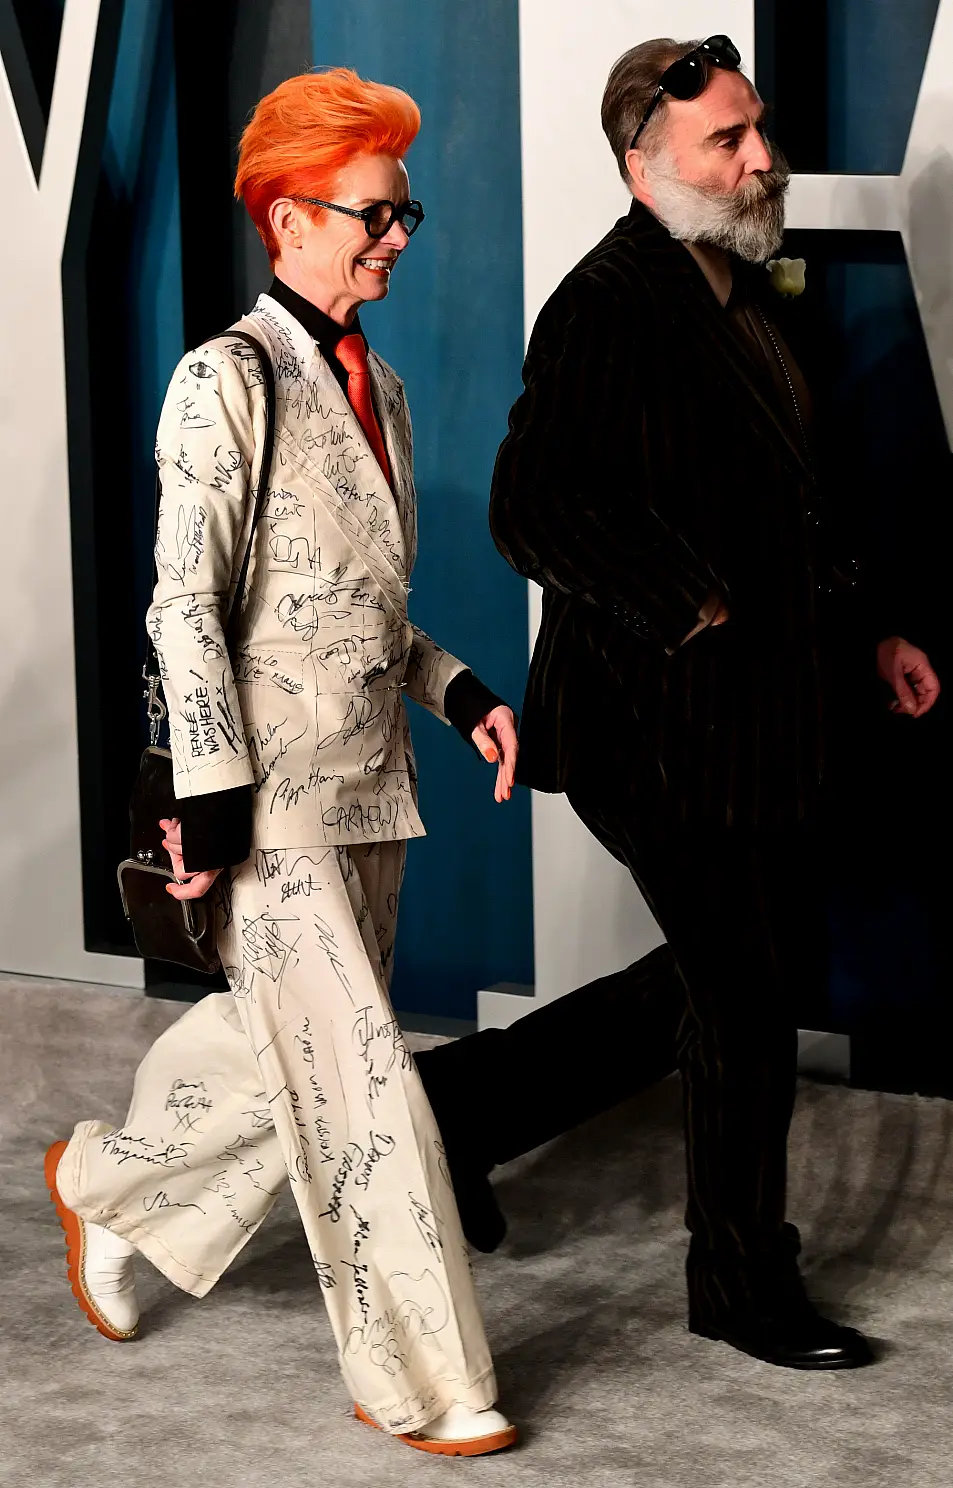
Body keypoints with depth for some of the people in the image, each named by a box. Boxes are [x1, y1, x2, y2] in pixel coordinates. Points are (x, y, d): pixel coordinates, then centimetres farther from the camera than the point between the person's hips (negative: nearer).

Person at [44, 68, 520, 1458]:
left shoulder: (380, 389, 14)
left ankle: (108, 1183, 40)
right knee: (360, 1078, -5)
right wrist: (214, 792, -17)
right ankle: (420, 1382, 5)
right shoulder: (227, 380, -10)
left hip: (370, 784, 8)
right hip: (274, 796, -8)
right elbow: (184, 602, -13)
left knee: (291, 1038, 15)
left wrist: (458, 689, 5)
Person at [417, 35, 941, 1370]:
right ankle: (746, 1290, 23)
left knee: (755, 973, 18)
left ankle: (472, 1101, 29)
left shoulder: (740, 292, 12)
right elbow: (531, 510, -28)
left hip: (759, 717, 10)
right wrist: (688, 608, -26)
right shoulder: (609, 308, -18)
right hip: (672, 728, -10)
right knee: (745, 1004, 3)